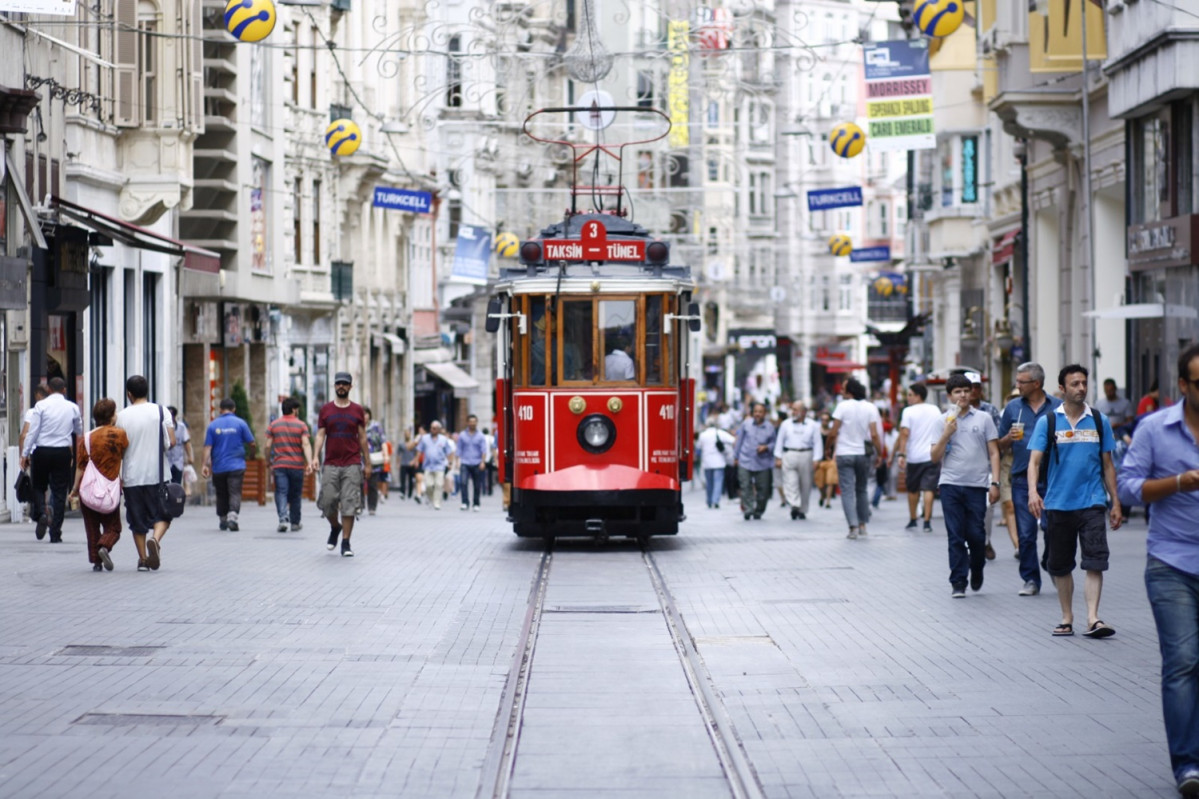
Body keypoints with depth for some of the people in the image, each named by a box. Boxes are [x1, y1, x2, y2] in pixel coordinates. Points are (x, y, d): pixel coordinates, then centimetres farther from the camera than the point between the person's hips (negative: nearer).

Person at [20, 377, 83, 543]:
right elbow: (79, 431, 17)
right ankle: (55, 534, 3)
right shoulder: (73, 408, 3)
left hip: (42, 452, -1)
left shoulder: (41, 405, -4)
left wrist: (25, 454, 0)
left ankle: (41, 513, -13)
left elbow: (32, 431, -7)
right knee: (59, 492, 5)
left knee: (38, 487, 16)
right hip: (63, 453, 1)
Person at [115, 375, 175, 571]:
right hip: (157, 474, -1)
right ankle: (155, 539, -20)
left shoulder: (122, 416, 0)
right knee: (161, 514, 8)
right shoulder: (161, 411, -2)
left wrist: (117, 478, 11)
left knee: (137, 520, 10)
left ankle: (143, 559, 10)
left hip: (131, 476, 1)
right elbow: (171, 442, -6)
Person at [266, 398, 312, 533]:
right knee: (295, 495, 11)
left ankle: (283, 519, -24)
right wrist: (309, 462, -16)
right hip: (297, 465, 0)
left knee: (281, 493, -4)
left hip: (279, 465, 0)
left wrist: (269, 463, 14)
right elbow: (306, 444, -10)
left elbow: (268, 446, 3)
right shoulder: (301, 425, 1)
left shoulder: (273, 425, 5)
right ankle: (295, 523, 20)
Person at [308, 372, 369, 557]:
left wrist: (367, 463, 7)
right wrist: (315, 457, -9)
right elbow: (320, 435, 4)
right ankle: (335, 528, 29)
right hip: (331, 464, 1)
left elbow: (362, 438, 9)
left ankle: (346, 543, 0)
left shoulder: (357, 410, 7)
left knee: (349, 504, -5)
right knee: (327, 502, -1)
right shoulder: (326, 410, 7)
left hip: (352, 465, -1)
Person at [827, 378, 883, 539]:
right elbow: (874, 434, -6)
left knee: (847, 491, -2)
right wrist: (879, 454, 3)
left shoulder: (842, 406, -8)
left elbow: (833, 433, -9)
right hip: (864, 454, 3)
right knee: (861, 490, 18)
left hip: (845, 454, -3)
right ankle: (862, 525, 20)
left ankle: (853, 527, -14)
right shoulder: (870, 408, -1)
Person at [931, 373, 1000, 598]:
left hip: (977, 485, 0)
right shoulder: (944, 420, 8)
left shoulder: (983, 419, 7)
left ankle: (977, 569, 27)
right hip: (950, 484, 0)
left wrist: (995, 483, -2)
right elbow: (935, 457, 5)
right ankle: (958, 582, 4)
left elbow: (994, 453, 7)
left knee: (976, 534, 0)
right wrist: (947, 434, -9)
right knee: (955, 536, -1)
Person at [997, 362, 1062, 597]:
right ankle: (1031, 579, 8)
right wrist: (1010, 438, -7)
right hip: (1022, 478, 2)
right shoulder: (1013, 408, 10)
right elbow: (1001, 446, 13)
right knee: (1025, 533, -1)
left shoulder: (1058, 407, 5)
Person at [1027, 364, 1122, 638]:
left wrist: (1115, 503, 9)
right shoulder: (1047, 422, 2)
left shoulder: (1099, 421, 7)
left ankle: (1093, 618, -14)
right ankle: (1067, 618, 20)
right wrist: (1033, 491, -22)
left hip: (1091, 502, 0)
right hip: (1057, 503, 0)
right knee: (1060, 565, 8)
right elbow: (1035, 460, -5)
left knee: (1094, 561, -11)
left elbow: (1107, 465, 12)